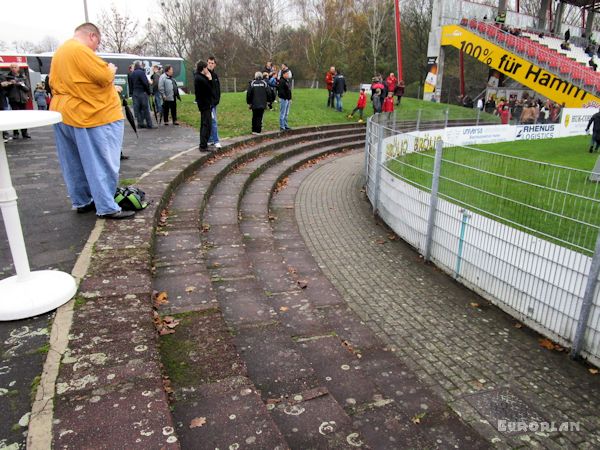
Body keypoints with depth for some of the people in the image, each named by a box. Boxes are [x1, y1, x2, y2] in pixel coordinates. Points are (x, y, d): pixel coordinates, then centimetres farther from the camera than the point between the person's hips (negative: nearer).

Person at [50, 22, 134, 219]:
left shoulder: (60, 51, 18)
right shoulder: (80, 50, -14)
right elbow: (105, 76, -18)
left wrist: (109, 88, 14)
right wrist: (111, 70, 2)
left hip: (65, 114, 10)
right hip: (89, 116, -10)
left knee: (76, 164, 14)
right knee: (102, 164, -6)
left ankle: (82, 202, 24)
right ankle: (107, 208, -3)